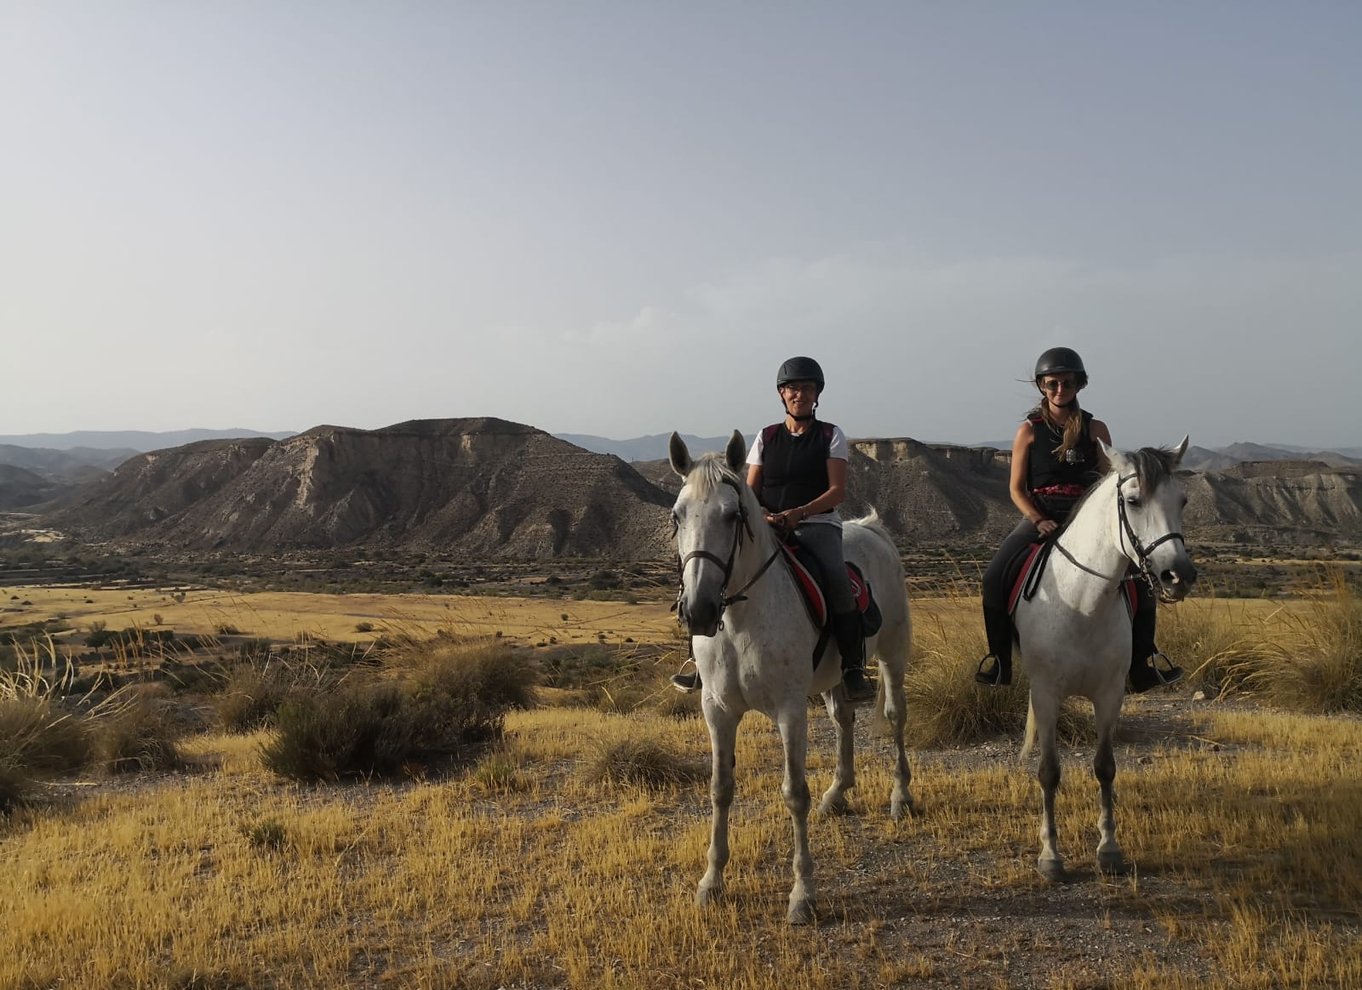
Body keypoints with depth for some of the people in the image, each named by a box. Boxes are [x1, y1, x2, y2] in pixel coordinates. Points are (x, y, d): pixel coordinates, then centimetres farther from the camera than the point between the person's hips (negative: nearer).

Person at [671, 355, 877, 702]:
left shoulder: (831, 436, 8)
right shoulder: (766, 437, 14)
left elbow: (838, 490, -3)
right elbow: (750, 492, 11)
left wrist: (798, 512, -19)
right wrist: (760, 515, -13)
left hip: (818, 524, -2)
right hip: (768, 527, 3)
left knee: (836, 578, -33)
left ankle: (853, 668, -23)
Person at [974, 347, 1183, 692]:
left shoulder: (1095, 429, 6)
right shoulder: (1029, 430, 2)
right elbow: (1016, 488, 1)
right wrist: (1039, 520, -15)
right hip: (1040, 516, -1)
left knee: (1140, 574, -14)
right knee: (995, 575, -23)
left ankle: (1144, 661, 0)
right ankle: (998, 657, -7)